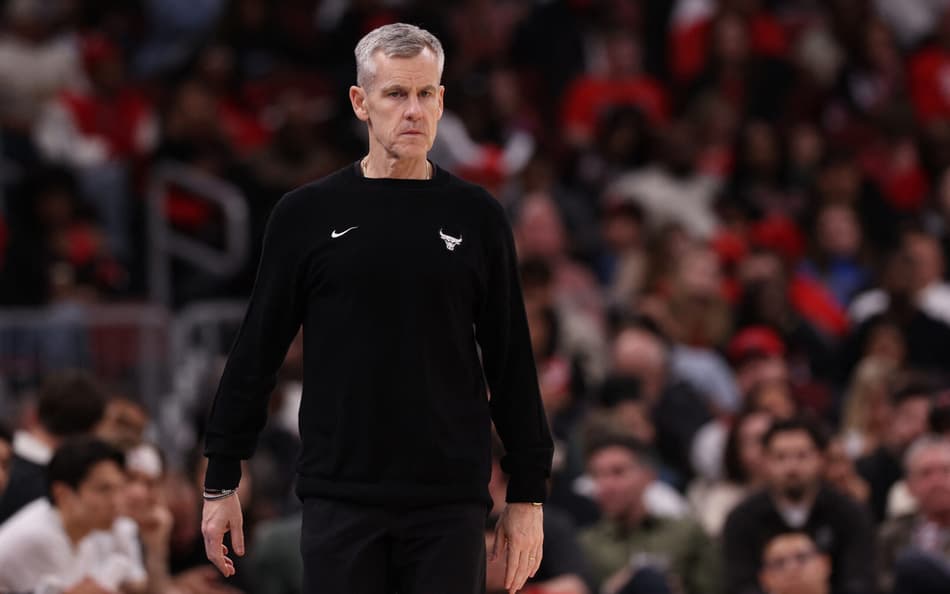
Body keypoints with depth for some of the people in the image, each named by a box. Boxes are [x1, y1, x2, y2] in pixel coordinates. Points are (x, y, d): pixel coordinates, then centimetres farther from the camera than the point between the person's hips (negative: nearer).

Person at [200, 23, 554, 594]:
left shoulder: (476, 218, 5)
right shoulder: (309, 215, 3)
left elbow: (512, 363, 7)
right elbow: (256, 352, 6)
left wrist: (528, 494, 4)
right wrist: (222, 481, 4)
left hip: (449, 501, 1)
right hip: (341, 498, 0)